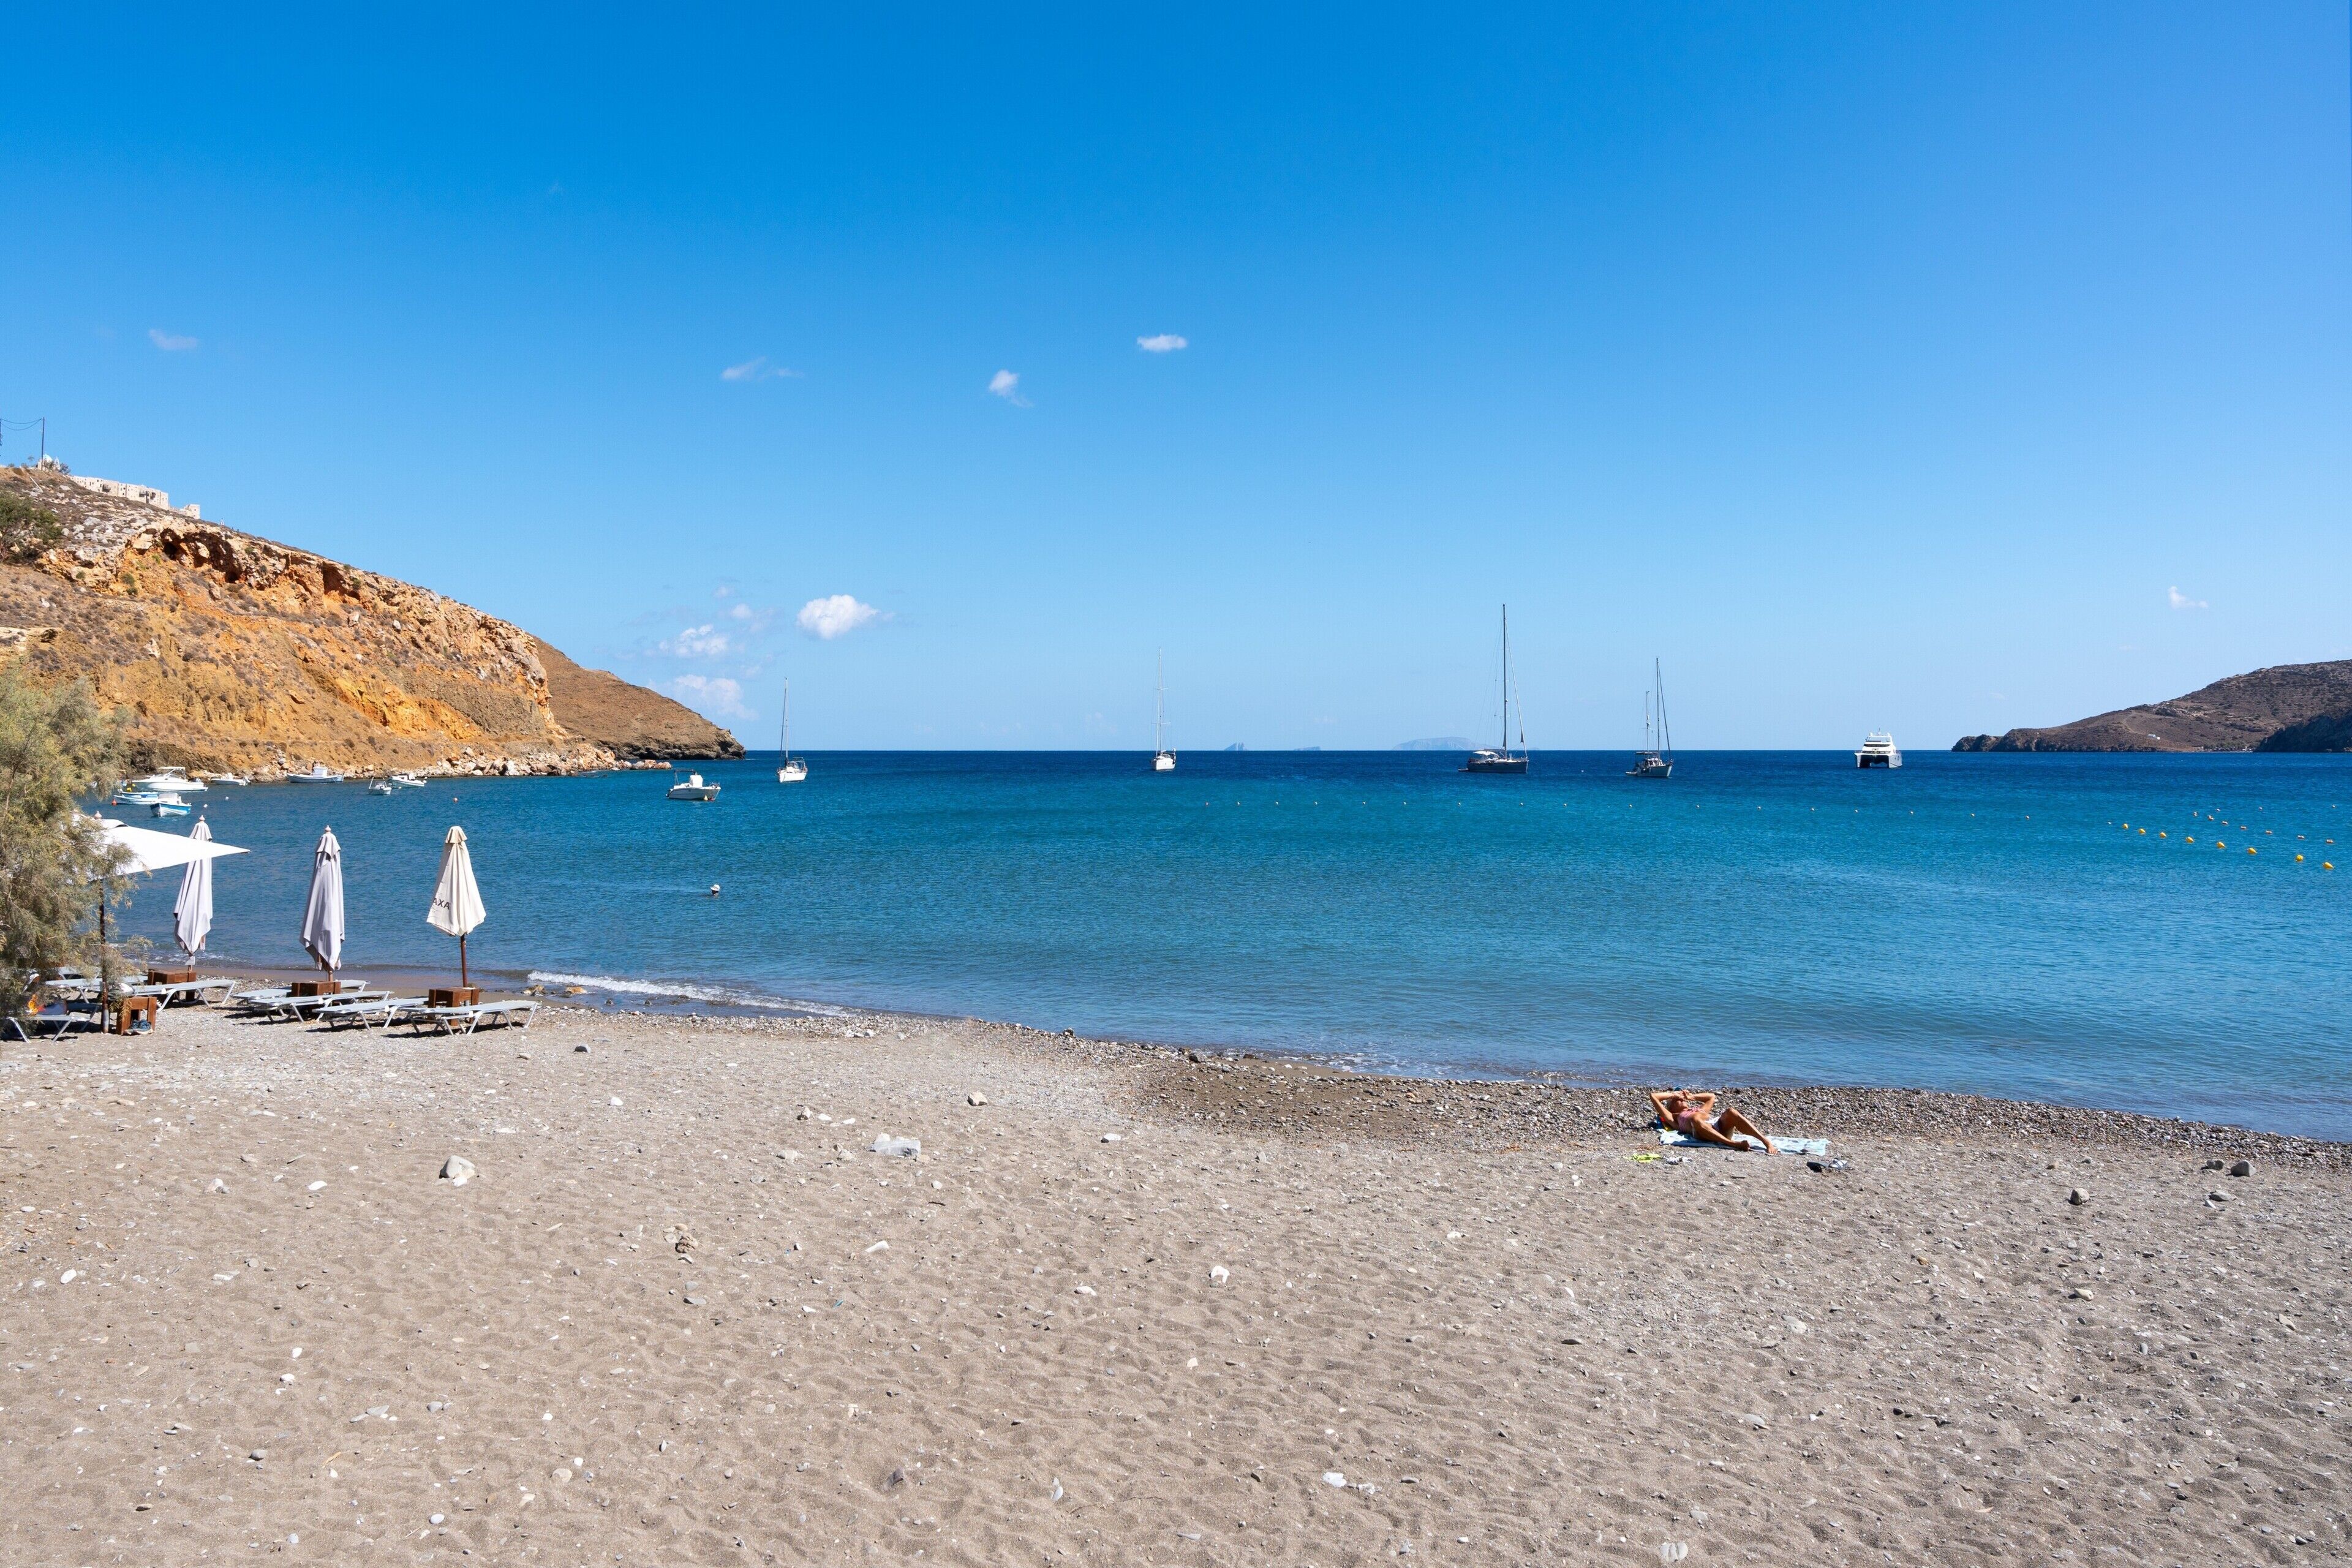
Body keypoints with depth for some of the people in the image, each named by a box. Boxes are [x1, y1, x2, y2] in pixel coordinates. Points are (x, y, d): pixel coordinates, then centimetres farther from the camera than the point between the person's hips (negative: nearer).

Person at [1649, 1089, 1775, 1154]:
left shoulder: (1699, 1110, 45)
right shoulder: (1674, 1118, 30)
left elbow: (1711, 1097, 61)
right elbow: (1653, 1096, 28)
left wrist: (1691, 1097, 52)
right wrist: (1673, 1094, 40)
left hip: (1720, 1126, 5)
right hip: (1702, 1133, -5)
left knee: (1730, 1112, -28)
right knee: (1696, 1119, -39)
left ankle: (1767, 1142, -43)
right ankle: (1733, 1144, -54)